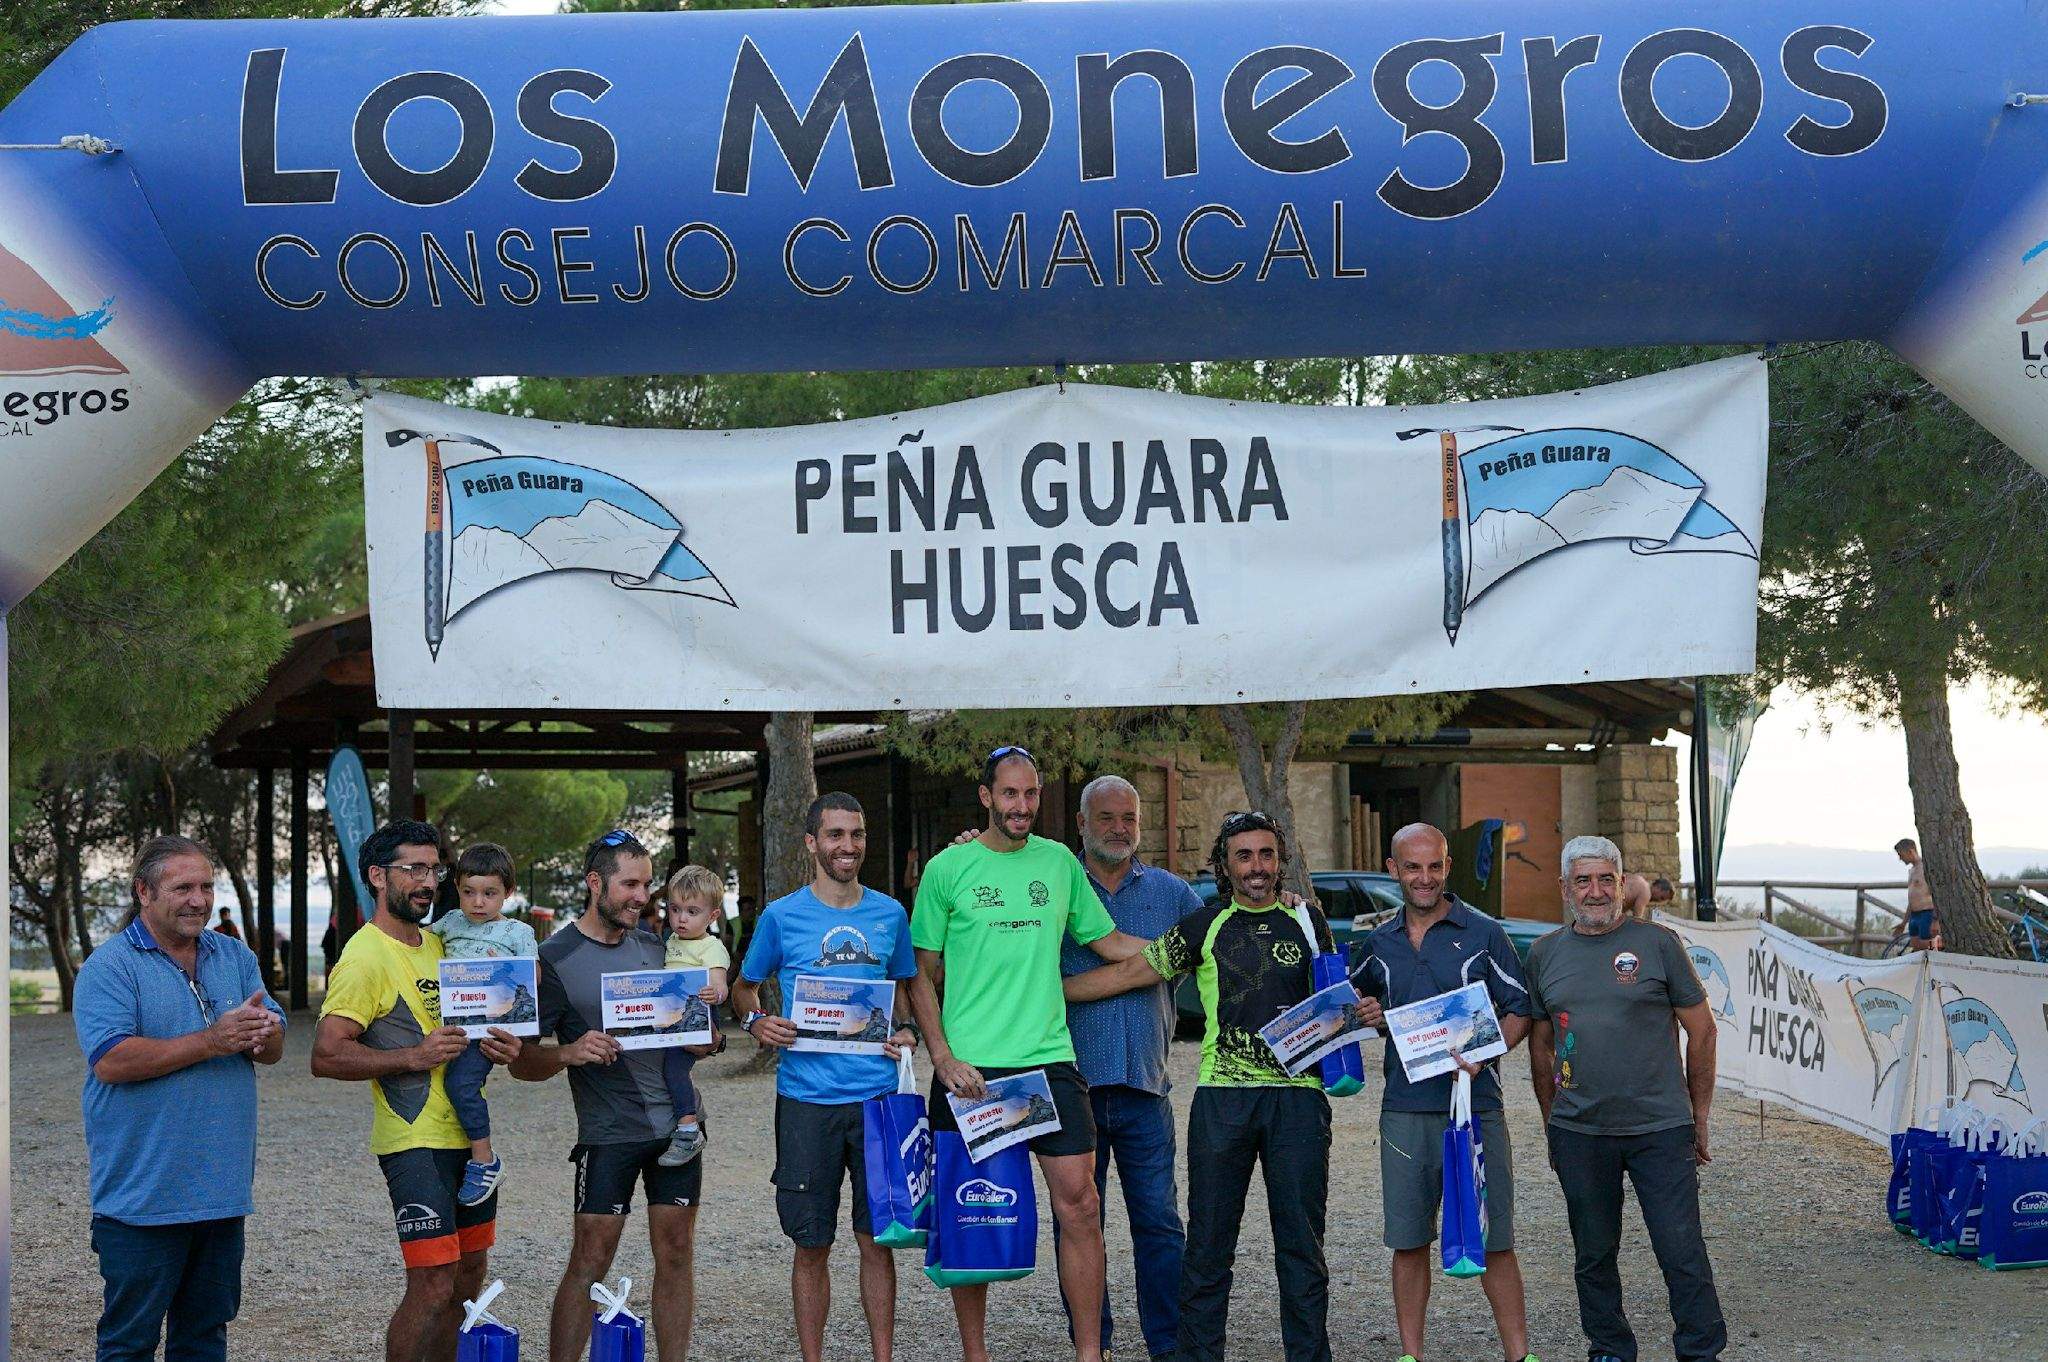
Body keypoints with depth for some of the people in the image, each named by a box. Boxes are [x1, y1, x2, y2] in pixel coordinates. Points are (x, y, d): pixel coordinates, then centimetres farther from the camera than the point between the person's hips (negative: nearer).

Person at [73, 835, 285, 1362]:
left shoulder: (236, 957, 12)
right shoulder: (109, 967, -6)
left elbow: (274, 1049, 7)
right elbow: (110, 1061, -19)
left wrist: (264, 1031, -18)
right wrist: (212, 1041, -21)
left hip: (222, 1190, 6)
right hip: (142, 1194, -6)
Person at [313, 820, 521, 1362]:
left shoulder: (438, 944, 14)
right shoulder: (365, 956, -12)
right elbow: (326, 1056, -18)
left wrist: (494, 1047, 3)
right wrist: (413, 1057, -25)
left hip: (469, 1134, 8)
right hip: (416, 1140, -8)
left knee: (470, 1269, 13)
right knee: (433, 1285, -11)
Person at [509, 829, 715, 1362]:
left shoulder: (655, 946, 10)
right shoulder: (555, 958, -5)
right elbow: (521, 1062, -5)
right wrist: (569, 1053, -24)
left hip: (677, 1120, 5)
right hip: (608, 1132, -5)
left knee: (676, 1254, 6)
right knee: (589, 1262, -6)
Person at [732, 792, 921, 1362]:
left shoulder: (889, 913, 7)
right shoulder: (781, 916, 1)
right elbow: (744, 985, 13)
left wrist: (907, 1030, 0)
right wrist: (756, 1021, -8)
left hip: (877, 1094, 2)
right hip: (807, 1096, -1)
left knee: (877, 1238, 6)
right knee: (811, 1244, 4)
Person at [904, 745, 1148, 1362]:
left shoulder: (1060, 862, 9)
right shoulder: (947, 869, 1)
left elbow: (1108, 941, 17)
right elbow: (920, 976, 2)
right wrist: (944, 1059, -8)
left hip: (1048, 1057, 2)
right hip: (969, 1067, -2)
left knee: (1078, 1201, -5)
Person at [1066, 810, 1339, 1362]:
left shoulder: (1306, 919, 11)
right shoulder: (1205, 927, 7)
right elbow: (1129, 971, 8)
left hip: (1298, 1095, 0)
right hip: (1222, 1095, 0)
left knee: (1301, 1239, 3)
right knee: (1210, 1239, 1)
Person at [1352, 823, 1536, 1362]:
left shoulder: (1482, 933, 1)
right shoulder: (1379, 942, 11)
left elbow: (1519, 1010, 1)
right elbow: (1359, 1004, 24)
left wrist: (1481, 1055, -16)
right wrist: (1365, 1018, 1)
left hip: (1474, 1104, -3)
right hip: (1404, 1109, 3)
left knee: (1493, 1240, -1)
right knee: (1408, 1242, 6)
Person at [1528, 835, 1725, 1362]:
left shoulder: (1658, 943, -2)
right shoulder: (1545, 954, 7)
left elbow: (1701, 1031, 3)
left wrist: (1699, 1116, 3)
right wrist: (1551, 1123, 13)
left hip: (1660, 1127, -3)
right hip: (1578, 1134, 3)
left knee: (1682, 1252, -2)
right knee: (1593, 1254, 12)